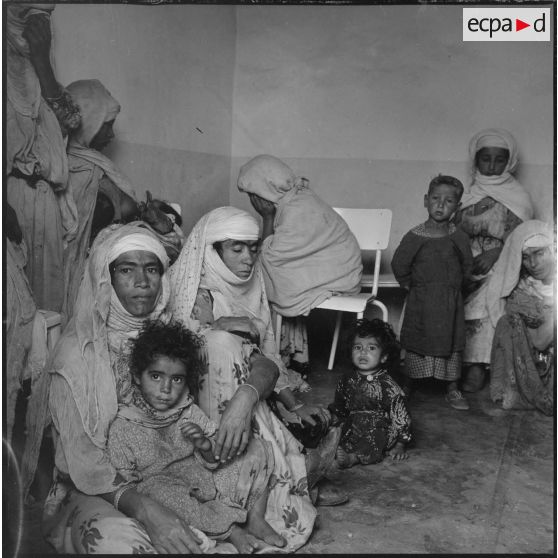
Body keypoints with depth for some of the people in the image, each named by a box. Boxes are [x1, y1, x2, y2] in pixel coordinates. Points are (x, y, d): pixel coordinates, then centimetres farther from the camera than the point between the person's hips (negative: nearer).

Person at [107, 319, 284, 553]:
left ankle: (255, 519, -4)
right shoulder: (122, 428, -8)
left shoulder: (189, 413, 3)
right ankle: (230, 532, -25)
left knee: (256, 447, -3)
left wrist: (206, 447, -17)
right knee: (157, 487, -40)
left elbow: (214, 462, 5)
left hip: (208, 486, 4)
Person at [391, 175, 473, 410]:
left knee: (452, 344, 10)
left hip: (450, 302, 2)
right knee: (417, 342, 8)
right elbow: (399, 265, -1)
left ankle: (452, 389, 26)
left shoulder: (459, 238, -4)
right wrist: (411, 285, 3)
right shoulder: (414, 236, -10)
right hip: (421, 302, -2)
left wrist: (453, 286, 8)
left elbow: (466, 266, 9)